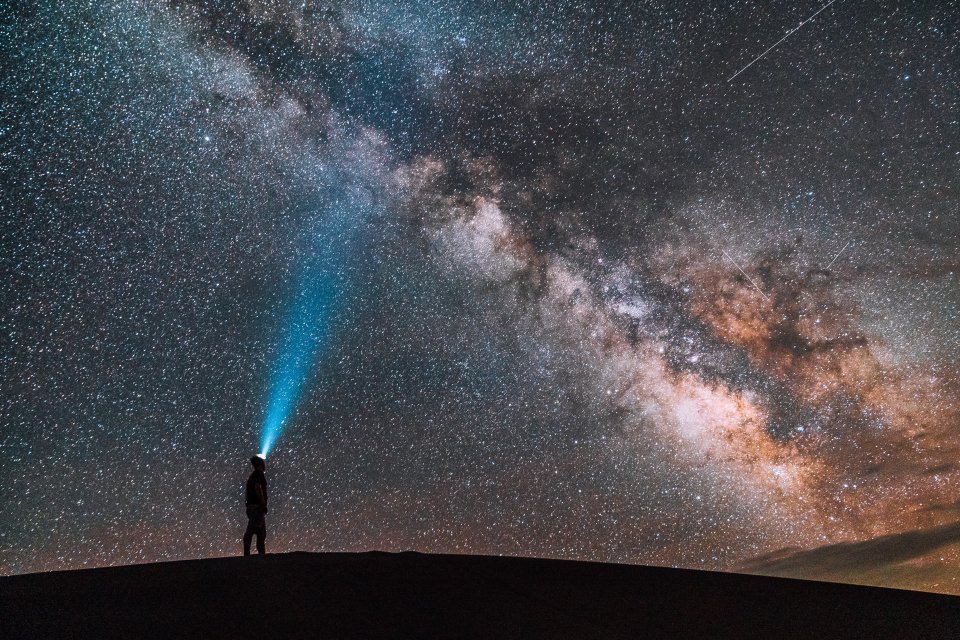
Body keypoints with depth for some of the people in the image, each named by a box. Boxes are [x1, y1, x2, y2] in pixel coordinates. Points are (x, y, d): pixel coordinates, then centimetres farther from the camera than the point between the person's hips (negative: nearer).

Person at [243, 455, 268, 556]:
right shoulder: (259, 474, -4)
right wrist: (263, 503, -20)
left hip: (251, 506, 10)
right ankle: (246, 554, -25)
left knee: (262, 533, 10)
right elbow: (258, 488, -18)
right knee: (251, 531, -17)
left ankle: (262, 554, 9)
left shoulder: (252, 476, 25)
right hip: (257, 506, -10)